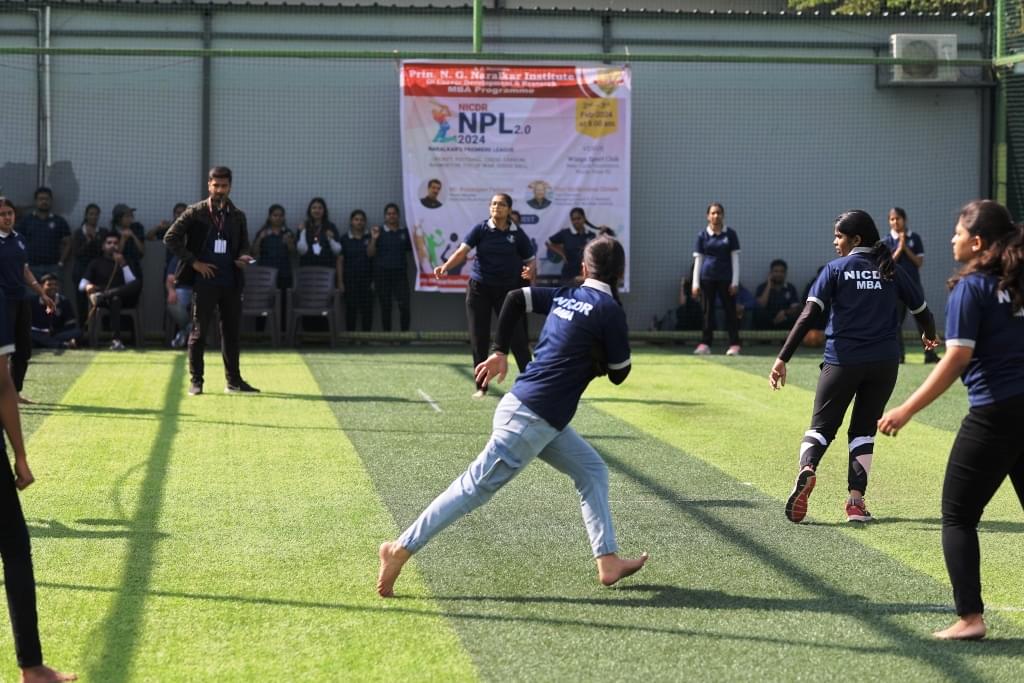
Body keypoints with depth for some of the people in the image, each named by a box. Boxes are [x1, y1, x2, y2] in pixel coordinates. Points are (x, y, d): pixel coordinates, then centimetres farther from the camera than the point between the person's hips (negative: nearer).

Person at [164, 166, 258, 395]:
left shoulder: (237, 216, 10)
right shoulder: (196, 212, -2)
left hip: (231, 281, 4)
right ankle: (196, 380, 6)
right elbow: (170, 238, -5)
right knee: (199, 331, 0)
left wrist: (243, 257, -4)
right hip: (204, 280, -4)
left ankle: (234, 381, 15)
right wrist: (193, 262, -10)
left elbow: (244, 245, 20)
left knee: (231, 331, 8)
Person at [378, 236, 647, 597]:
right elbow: (619, 374, -5)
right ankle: (401, 549, -5)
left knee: (592, 470, 16)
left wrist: (500, 351, 19)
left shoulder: (565, 296, 11)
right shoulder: (609, 310, -10)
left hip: (540, 420, 9)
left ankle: (608, 561, 13)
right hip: (533, 418, -9)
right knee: (476, 487, -6)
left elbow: (515, 297, 14)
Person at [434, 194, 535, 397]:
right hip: (479, 288, 0)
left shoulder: (517, 234, 0)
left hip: (507, 289, 0)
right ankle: (481, 386, 13)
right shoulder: (480, 229, -3)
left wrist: (530, 270, -17)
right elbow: (462, 251, -14)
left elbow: (530, 260, 6)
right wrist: (446, 266, -31)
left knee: (518, 338, -3)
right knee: (478, 339, 3)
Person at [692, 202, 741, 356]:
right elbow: (698, 260, 5)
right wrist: (695, 283, 0)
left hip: (725, 278, -1)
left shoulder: (730, 234, 2)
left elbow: (735, 258, 2)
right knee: (707, 311, 3)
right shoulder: (703, 235, 4)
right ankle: (705, 343, 7)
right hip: (707, 278, 1)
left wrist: (735, 281, -4)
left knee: (730, 310, 1)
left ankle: (734, 344, 2)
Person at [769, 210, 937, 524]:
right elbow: (922, 309, 15)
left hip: (842, 361, -2)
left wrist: (783, 359, -11)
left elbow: (808, 315, -9)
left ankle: (807, 469, -24)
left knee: (821, 427, 7)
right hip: (884, 363, 2)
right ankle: (856, 500, 1)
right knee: (863, 430, 15)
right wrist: (930, 335, 38)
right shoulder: (891, 271, 8)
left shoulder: (836, 269, 0)